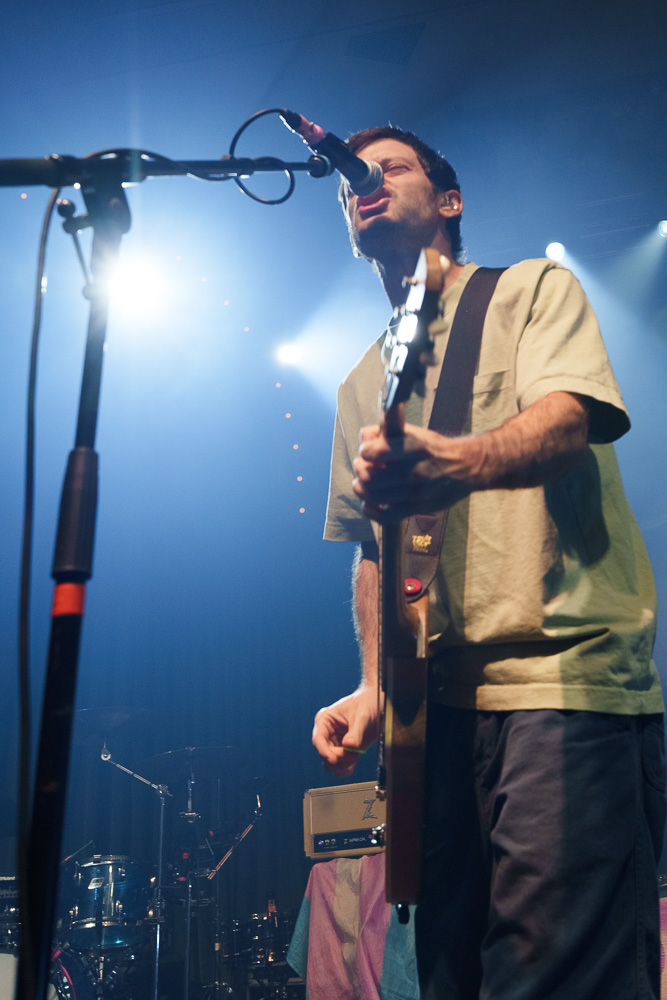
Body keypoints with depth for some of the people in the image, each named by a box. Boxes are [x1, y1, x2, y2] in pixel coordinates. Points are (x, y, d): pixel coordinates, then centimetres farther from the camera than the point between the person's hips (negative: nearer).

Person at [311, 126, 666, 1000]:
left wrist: (453, 465, -38)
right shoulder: (361, 386, 21)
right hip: (439, 704, 6)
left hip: (566, 679, -5)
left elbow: (569, 421, -15)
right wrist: (373, 689, 4)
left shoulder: (535, 290, 6)